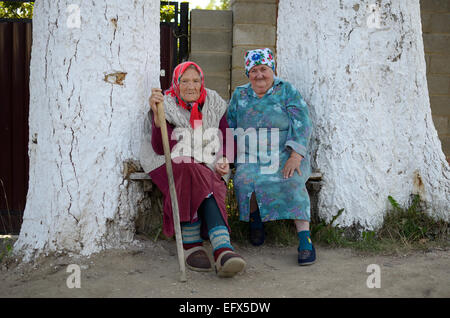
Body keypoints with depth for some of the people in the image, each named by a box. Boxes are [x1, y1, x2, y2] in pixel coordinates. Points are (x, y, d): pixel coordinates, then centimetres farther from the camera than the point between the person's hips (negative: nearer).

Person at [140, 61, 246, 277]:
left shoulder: (214, 104, 12)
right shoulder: (166, 106, 2)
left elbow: (228, 140, 17)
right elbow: (159, 148, -11)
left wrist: (226, 161, -4)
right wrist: (156, 114, -23)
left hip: (209, 168, 2)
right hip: (174, 166, -2)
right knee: (191, 174, -38)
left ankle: (223, 250, -54)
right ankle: (191, 247, -37)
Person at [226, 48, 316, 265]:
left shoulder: (287, 91, 4)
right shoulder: (239, 95, 15)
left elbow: (302, 126, -5)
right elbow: (230, 127, 19)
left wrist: (295, 157, -20)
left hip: (285, 155, -2)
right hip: (250, 157, 2)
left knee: (291, 182, -32)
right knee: (244, 180, -29)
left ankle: (304, 239, -31)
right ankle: (254, 218, -1)